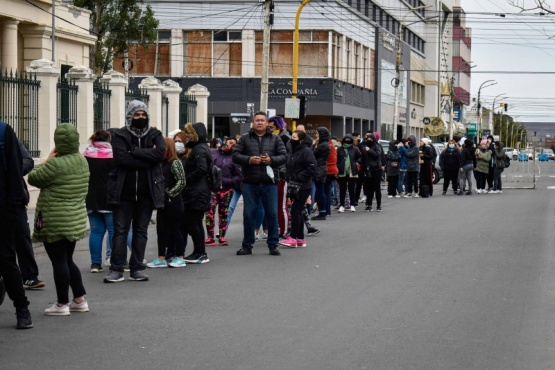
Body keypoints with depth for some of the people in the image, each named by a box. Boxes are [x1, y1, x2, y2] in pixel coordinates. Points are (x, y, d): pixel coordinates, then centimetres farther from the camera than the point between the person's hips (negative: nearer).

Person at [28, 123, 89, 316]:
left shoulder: (56, 164, -20)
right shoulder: (82, 161, 5)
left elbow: (33, 178, -9)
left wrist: (48, 159, 0)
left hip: (55, 222, -8)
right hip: (76, 219, 8)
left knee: (59, 262, 0)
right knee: (68, 260, 18)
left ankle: (62, 304, 5)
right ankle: (80, 300, 21)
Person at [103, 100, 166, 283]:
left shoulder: (154, 135, 6)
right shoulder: (120, 135, -1)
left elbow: (160, 152, -14)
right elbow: (121, 158, -17)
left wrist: (134, 151, -16)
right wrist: (147, 159, -15)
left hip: (146, 192, 2)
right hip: (123, 191, -2)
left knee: (141, 231, 8)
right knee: (120, 230, 0)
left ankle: (137, 268, 14)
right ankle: (116, 269, 2)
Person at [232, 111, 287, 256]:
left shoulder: (275, 139, 9)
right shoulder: (244, 138, 8)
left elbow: (284, 156, 4)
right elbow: (235, 155, 2)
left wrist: (271, 160, -14)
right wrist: (249, 160, -14)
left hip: (269, 183, 0)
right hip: (250, 183, 0)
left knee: (272, 214, 2)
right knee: (248, 215, 4)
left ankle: (273, 245, 11)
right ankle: (247, 245, 13)